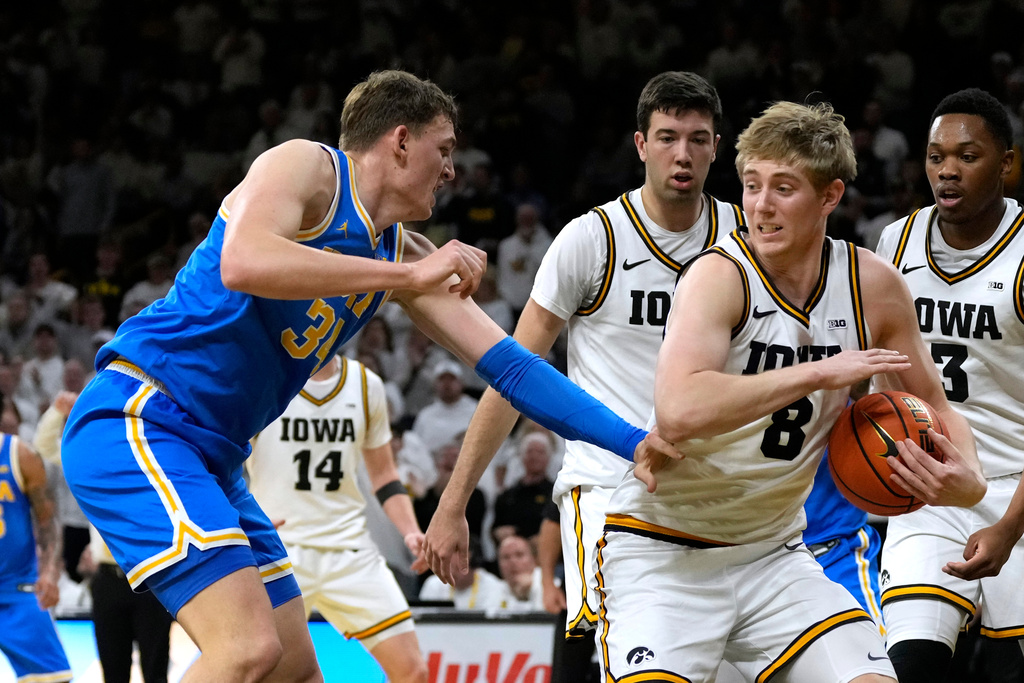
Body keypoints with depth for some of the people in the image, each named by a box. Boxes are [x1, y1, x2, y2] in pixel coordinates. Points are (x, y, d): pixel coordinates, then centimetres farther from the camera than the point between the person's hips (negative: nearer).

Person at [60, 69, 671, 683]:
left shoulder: (404, 254, 15)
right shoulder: (304, 166, -9)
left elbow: (507, 364, 16)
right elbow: (243, 263, -30)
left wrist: (633, 441, 7)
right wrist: (409, 277, -26)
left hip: (211, 457, 10)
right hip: (134, 420, -10)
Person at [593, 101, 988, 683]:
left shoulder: (874, 286, -2)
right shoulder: (720, 275, -19)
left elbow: (933, 406, 13)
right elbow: (679, 412, -36)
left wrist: (968, 480, -9)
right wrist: (818, 373, -32)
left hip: (773, 552, 5)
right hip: (663, 551, -5)